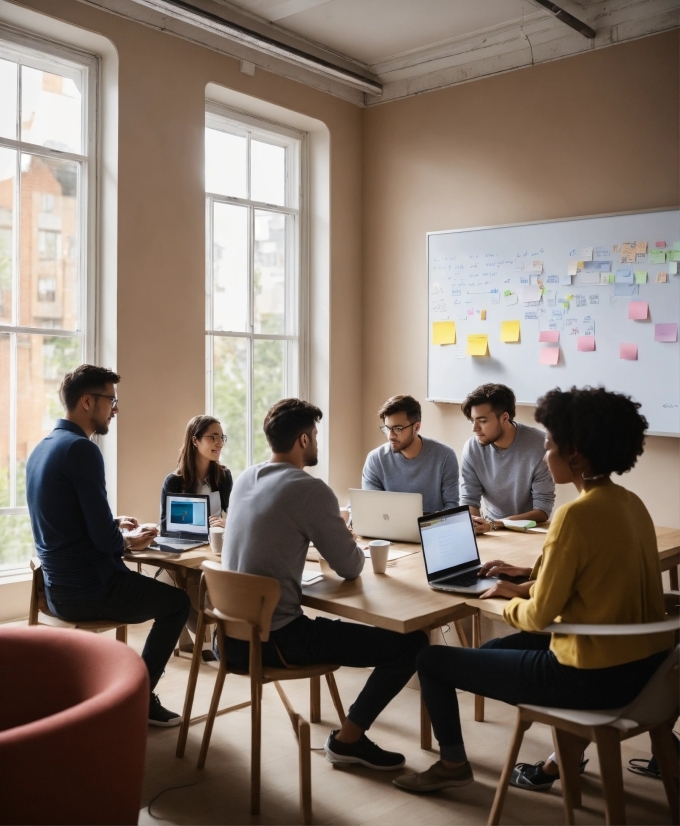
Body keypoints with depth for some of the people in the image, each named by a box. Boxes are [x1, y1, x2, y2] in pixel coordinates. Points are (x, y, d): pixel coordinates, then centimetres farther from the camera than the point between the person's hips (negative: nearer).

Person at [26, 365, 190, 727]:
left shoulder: (42, 448, 8)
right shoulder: (81, 449, -21)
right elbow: (103, 538, -23)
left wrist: (114, 526, 13)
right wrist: (128, 541, -3)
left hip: (57, 589, 9)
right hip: (91, 589, -9)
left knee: (156, 589, 31)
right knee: (178, 601, 12)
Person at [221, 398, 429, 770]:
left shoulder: (245, 479, 8)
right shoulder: (309, 490, -16)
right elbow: (350, 567, -9)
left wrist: (331, 535, 16)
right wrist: (349, 543, 13)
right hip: (274, 639, -9)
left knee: (333, 625, 34)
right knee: (411, 643, -4)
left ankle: (348, 732, 35)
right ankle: (348, 738, 8)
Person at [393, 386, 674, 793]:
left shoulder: (577, 515, -23)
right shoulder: (631, 503, 3)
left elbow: (539, 617, -17)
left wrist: (508, 605, 4)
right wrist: (527, 583, 15)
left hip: (596, 676, -9)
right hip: (643, 663, 9)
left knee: (432, 659, 5)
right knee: (495, 650, 30)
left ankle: (453, 764, 25)